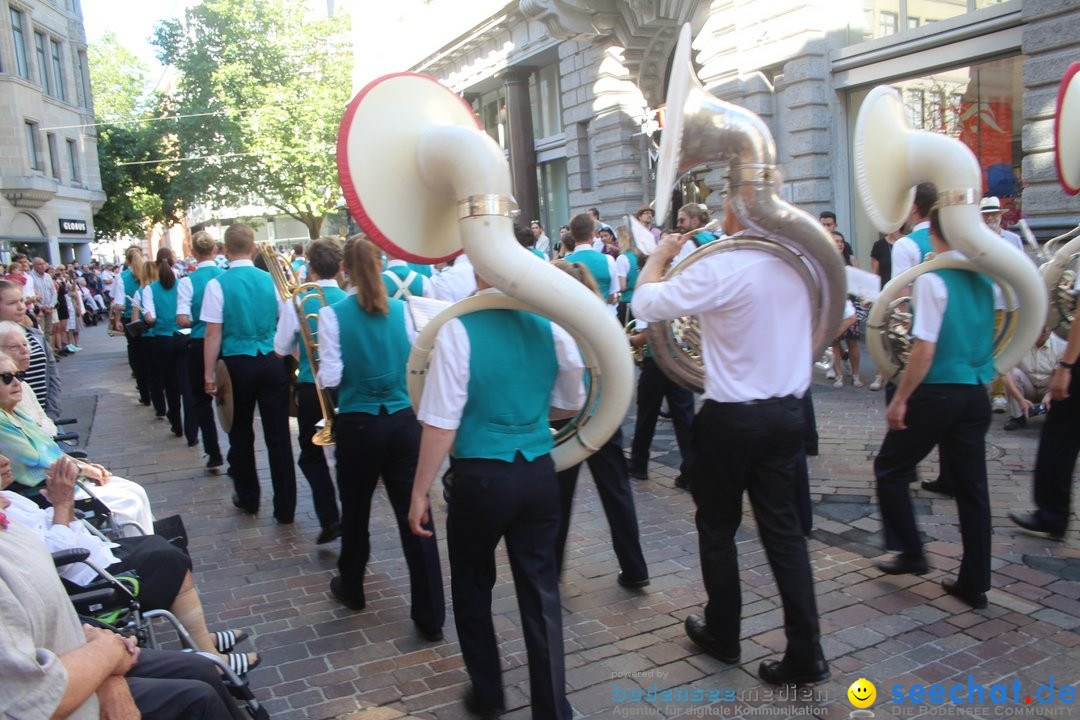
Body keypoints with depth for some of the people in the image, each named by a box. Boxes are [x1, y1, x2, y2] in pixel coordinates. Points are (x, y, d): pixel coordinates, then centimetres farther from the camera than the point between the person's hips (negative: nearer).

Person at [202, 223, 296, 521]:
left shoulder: (218, 284, -7)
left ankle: (248, 498, 30)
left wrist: (209, 375, -3)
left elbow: (213, 333, -9)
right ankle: (285, 507, 8)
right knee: (278, 436, 4)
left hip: (238, 365, -1)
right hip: (272, 363, 2)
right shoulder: (271, 280, 0)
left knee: (241, 434, 16)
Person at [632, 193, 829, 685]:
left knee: (717, 527, 14)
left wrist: (658, 256, 4)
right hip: (788, 412, 6)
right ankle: (805, 652, 14)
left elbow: (646, 303, -14)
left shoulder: (721, 267, -19)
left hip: (732, 418, -5)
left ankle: (722, 634, 29)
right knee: (783, 528, 12)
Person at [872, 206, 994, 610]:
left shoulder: (933, 279, -15)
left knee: (890, 469, 13)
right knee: (971, 485, 11)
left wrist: (900, 399, -13)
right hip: (977, 393, 7)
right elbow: (987, 336, 17)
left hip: (938, 392, -7)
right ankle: (974, 583, 19)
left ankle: (910, 552, 17)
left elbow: (924, 351, -19)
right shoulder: (984, 277, 7)